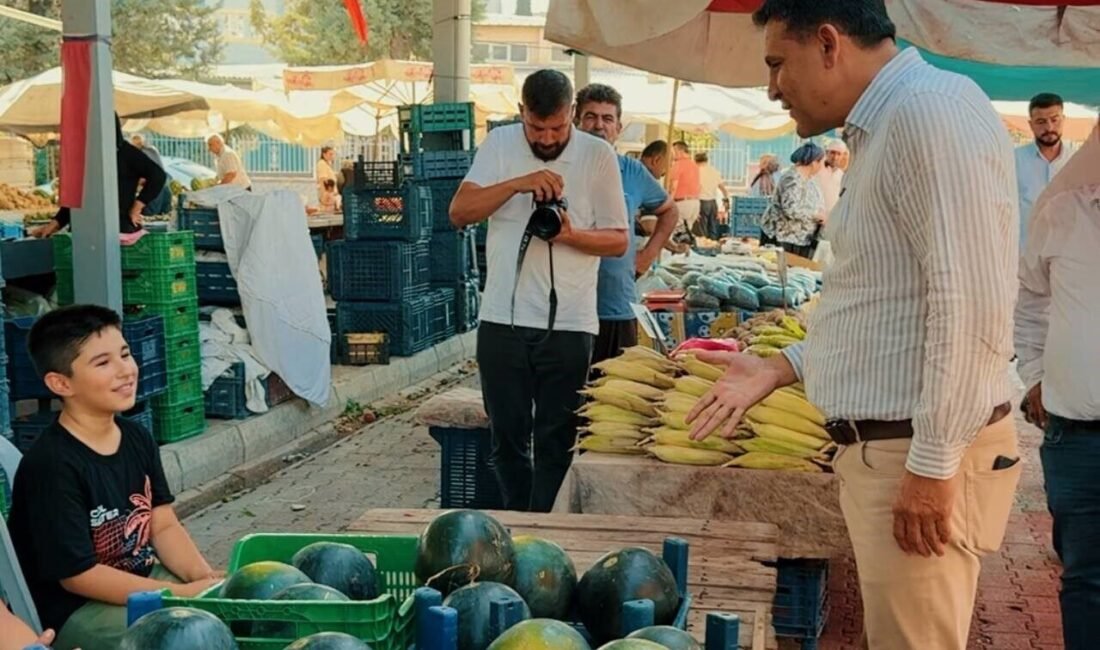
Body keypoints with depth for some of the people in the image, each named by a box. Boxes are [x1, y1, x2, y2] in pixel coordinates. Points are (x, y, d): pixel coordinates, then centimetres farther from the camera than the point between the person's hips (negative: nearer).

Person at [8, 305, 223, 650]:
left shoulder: (137, 438, 3)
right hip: (72, 611, -8)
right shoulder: (51, 466, -22)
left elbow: (164, 526, 6)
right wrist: (181, 594, -21)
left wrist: (206, 580, -13)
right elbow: (77, 575, -21)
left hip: (142, 582, 8)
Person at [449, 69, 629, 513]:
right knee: (507, 438, 10)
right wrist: (517, 184, -18)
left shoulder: (598, 155, 0)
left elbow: (618, 241, 3)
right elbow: (459, 212, -5)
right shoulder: (499, 144, 4)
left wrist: (570, 234, -16)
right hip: (502, 320, 2)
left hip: (569, 324, -1)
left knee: (557, 443, 3)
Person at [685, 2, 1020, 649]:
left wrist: (933, 463, -22)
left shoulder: (933, 110, -16)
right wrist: (779, 368, 17)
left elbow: (971, 306, -22)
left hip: (922, 456, -10)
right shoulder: (883, 128, 16)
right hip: (882, 447, 10)